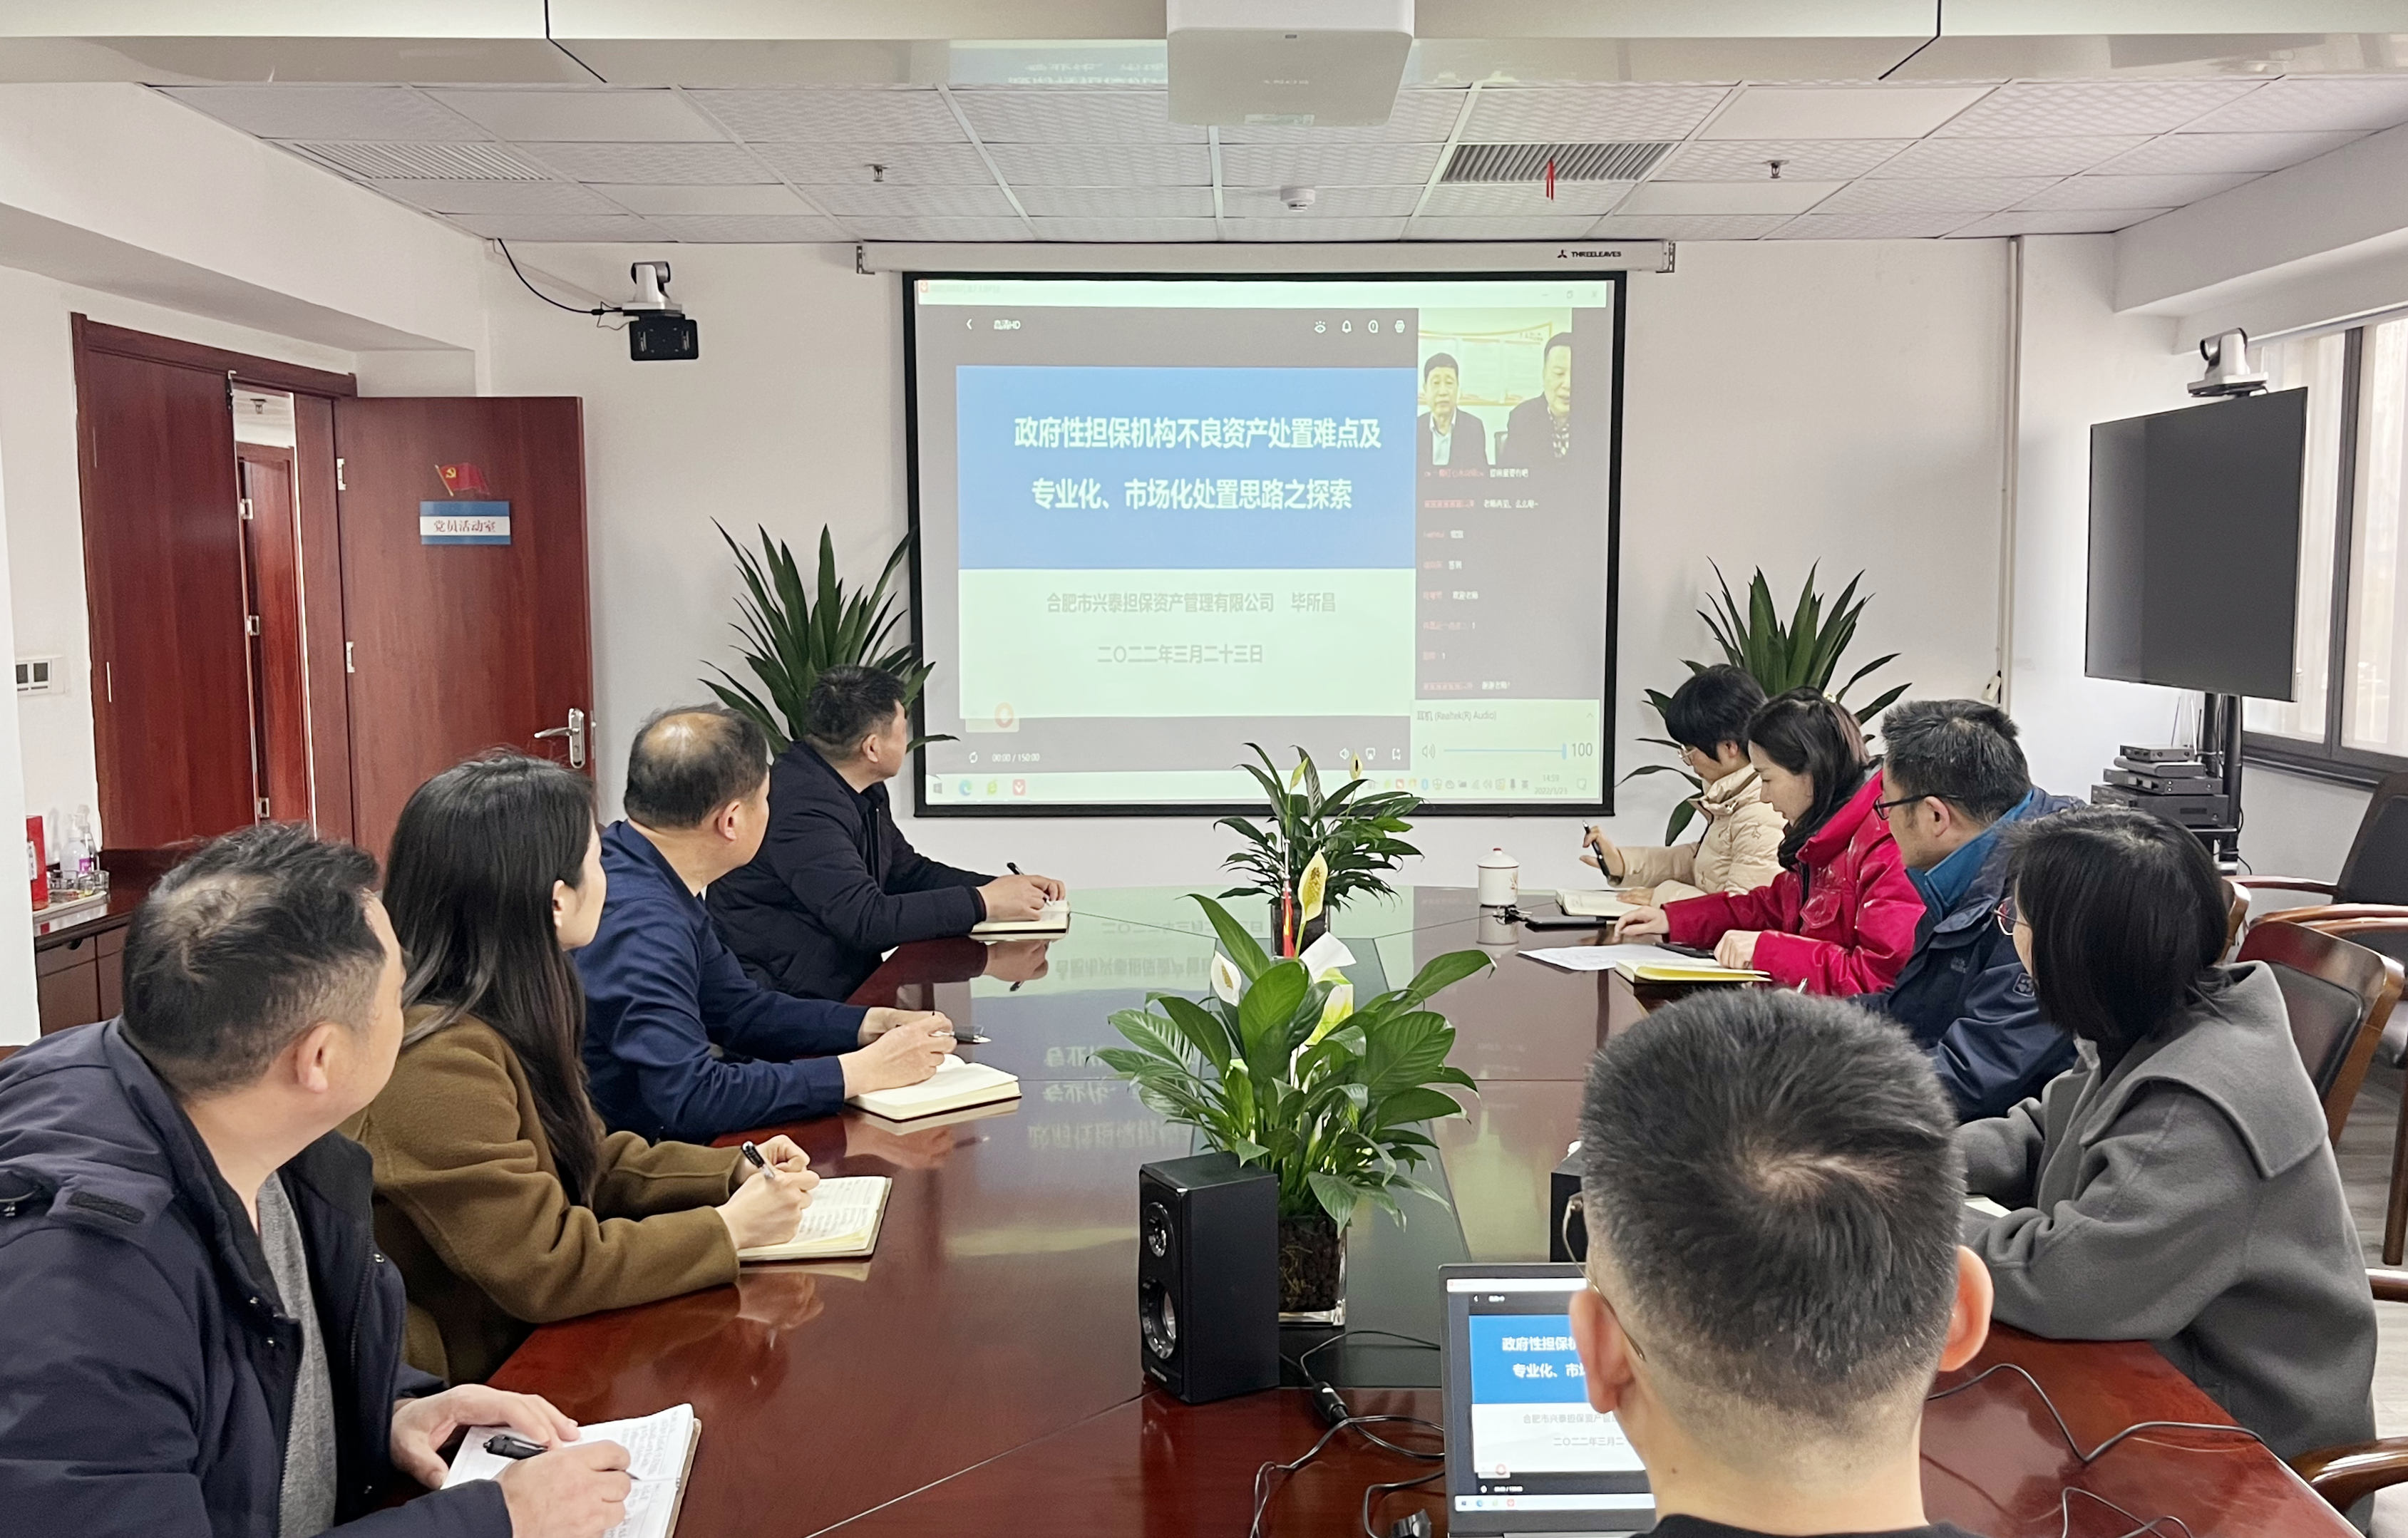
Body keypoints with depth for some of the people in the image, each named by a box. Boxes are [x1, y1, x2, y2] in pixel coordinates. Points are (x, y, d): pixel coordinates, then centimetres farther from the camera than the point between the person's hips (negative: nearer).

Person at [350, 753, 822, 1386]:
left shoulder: (499, 1025, 5)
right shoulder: (439, 1066, -24)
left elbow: (586, 1163, 16)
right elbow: (543, 1270, -23)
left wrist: (736, 1172, 3)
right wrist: (729, 1228, -15)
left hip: (522, 1344, 8)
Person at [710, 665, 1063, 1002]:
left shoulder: (865, 793, 8)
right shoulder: (804, 807, -22)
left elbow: (908, 872, 19)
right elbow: (866, 920, -28)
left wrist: (1004, 888, 5)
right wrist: (983, 902, -22)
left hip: (842, 987, 9)